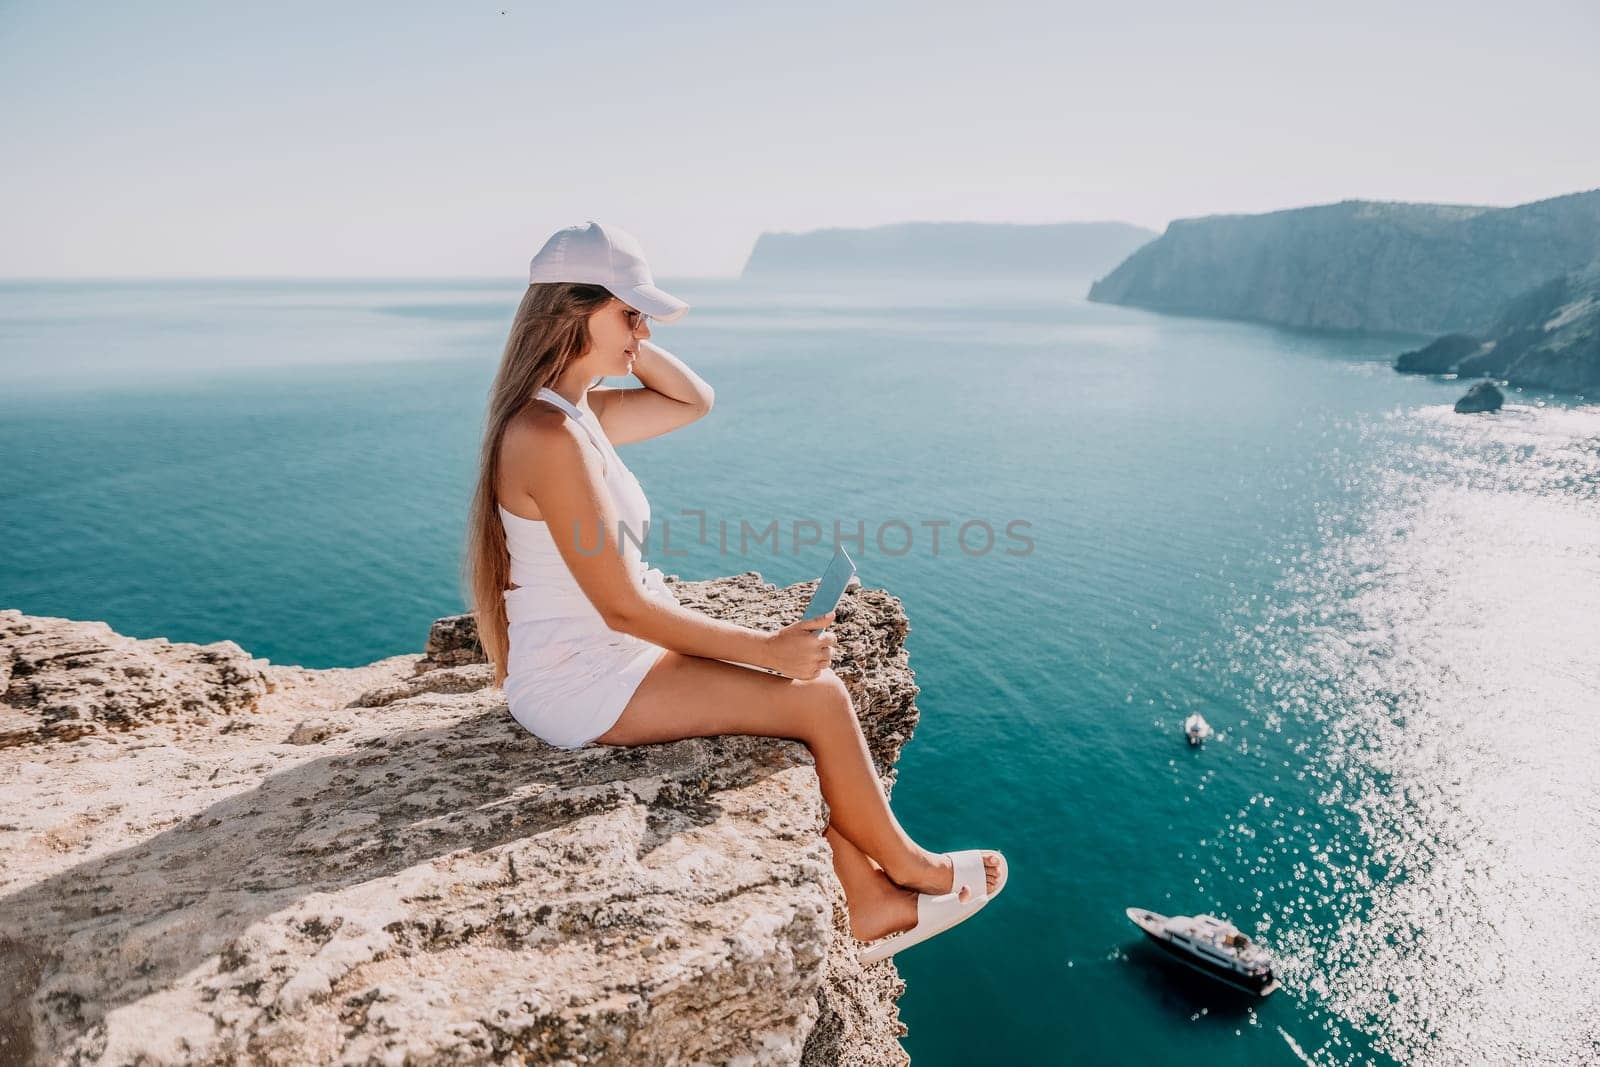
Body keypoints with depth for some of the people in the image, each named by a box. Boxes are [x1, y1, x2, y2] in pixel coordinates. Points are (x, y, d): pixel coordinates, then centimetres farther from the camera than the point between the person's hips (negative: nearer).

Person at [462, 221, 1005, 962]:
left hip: (602, 657, 10)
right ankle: (906, 867, 15)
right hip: (581, 684, -10)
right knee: (820, 699, -10)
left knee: (804, 701, 6)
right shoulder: (550, 437, -24)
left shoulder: (577, 411, 5)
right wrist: (769, 649, -19)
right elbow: (624, 607, -24)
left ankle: (869, 901, 15)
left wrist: (623, 340, 2)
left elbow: (696, 400, 16)